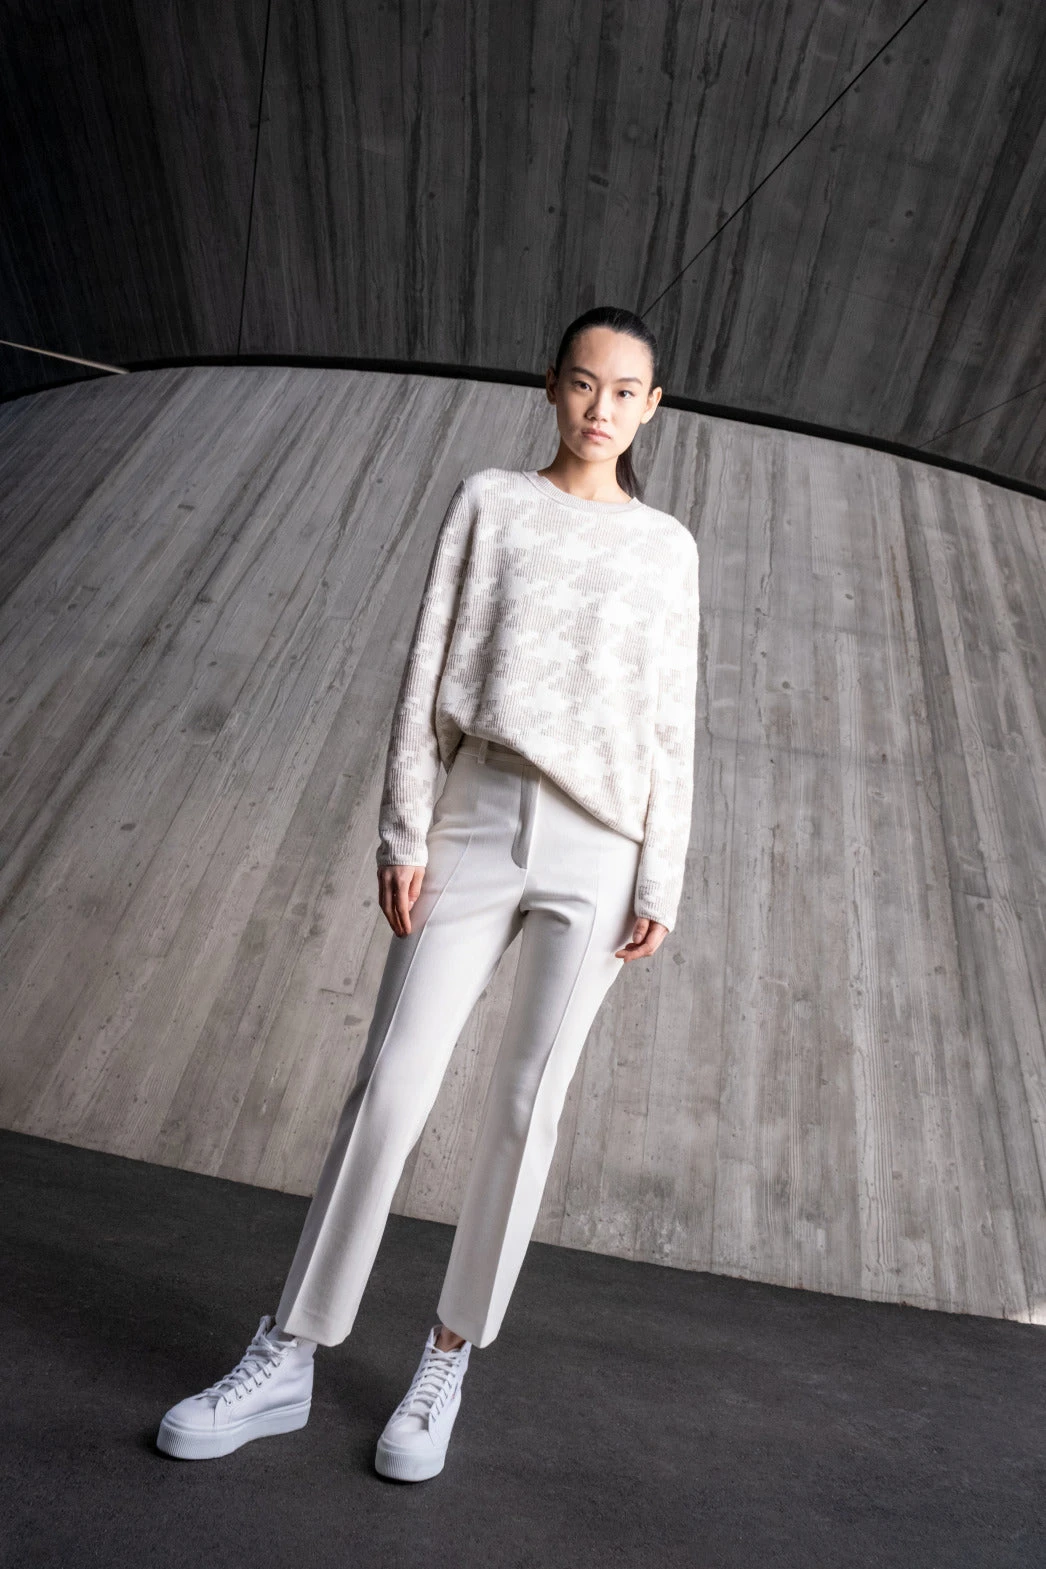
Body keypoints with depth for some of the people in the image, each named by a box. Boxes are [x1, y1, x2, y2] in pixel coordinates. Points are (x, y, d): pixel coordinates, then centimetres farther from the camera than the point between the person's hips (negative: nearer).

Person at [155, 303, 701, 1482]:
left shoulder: (666, 547, 13)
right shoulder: (489, 501, 11)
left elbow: (671, 727, 9)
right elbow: (429, 669, 4)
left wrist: (659, 885, 2)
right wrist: (403, 829, -3)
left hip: (598, 847, 1)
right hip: (478, 817, 0)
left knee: (526, 1105, 3)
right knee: (391, 1085, -1)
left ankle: (446, 1365, 22)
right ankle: (285, 1361, 15)